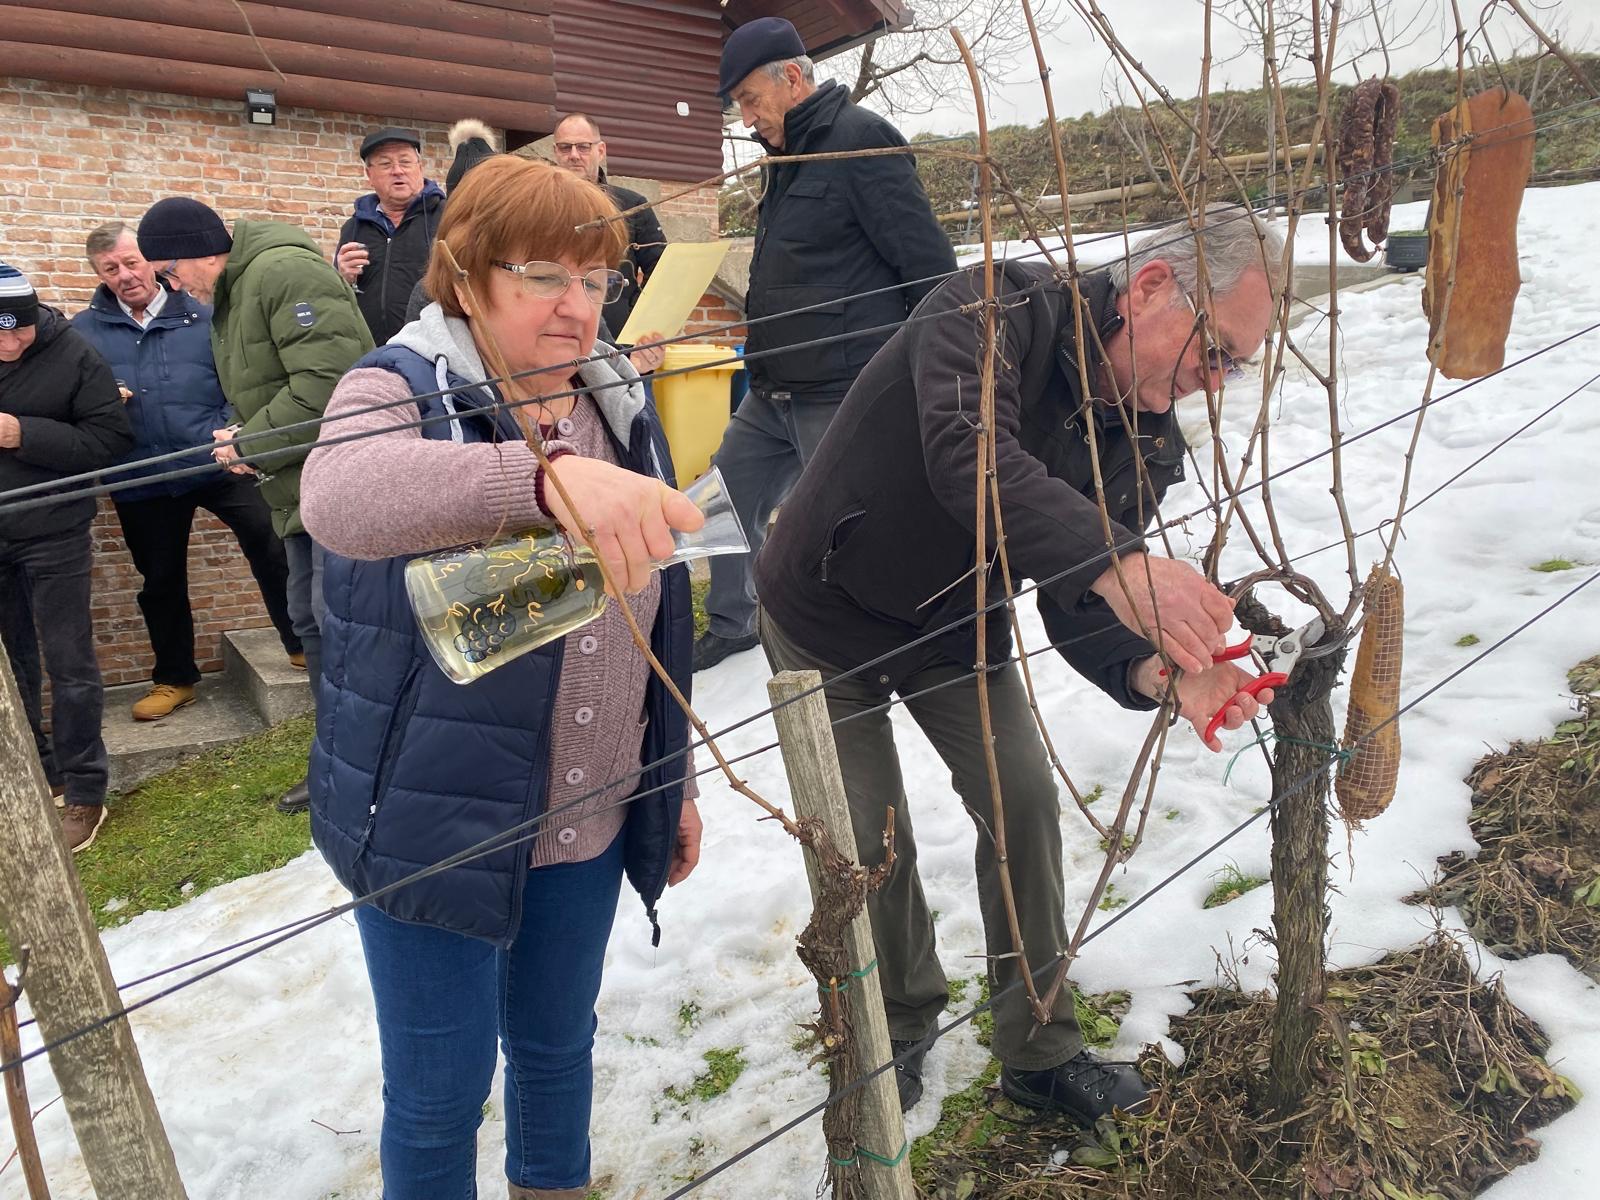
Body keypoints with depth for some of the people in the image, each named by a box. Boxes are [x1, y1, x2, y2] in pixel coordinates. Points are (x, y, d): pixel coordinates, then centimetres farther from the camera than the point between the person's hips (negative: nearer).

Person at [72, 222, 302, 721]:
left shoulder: (201, 316, 3)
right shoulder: (83, 331, 7)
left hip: (217, 465, -2)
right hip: (142, 480, 3)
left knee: (270, 543, -18)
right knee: (160, 579, 14)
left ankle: (301, 643, -3)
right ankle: (173, 678, 30)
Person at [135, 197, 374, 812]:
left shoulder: (285, 270, -14)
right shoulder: (226, 296, 20)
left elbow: (327, 380, -24)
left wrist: (250, 445, -13)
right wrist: (241, 437, 3)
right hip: (302, 487, 11)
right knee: (310, 621, 14)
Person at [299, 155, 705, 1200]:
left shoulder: (620, 403, 4)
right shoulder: (402, 389, -12)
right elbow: (339, 495, -38)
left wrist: (673, 781, 13)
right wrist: (547, 474, -54)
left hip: (591, 820, 5)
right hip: (436, 824, -4)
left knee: (558, 1043, 22)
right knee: (442, 1088, 10)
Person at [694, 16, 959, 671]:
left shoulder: (861, 139, -12)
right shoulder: (788, 152, 17)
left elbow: (929, 267, -16)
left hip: (842, 400, -10)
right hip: (772, 395, 10)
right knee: (726, 504, 16)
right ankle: (730, 626, 34)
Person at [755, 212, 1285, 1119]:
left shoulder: (1149, 444, -10)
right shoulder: (1000, 306, -27)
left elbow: (1079, 608, -18)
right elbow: (967, 454, -47)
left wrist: (1154, 671, -39)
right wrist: (1116, 566, -59)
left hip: (957, 629, 5)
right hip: (828, 615, -4)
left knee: (1025, 806, -1)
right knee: (873, 842, 0)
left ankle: (1041, 1052, 21)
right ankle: (902, 1024, 31)